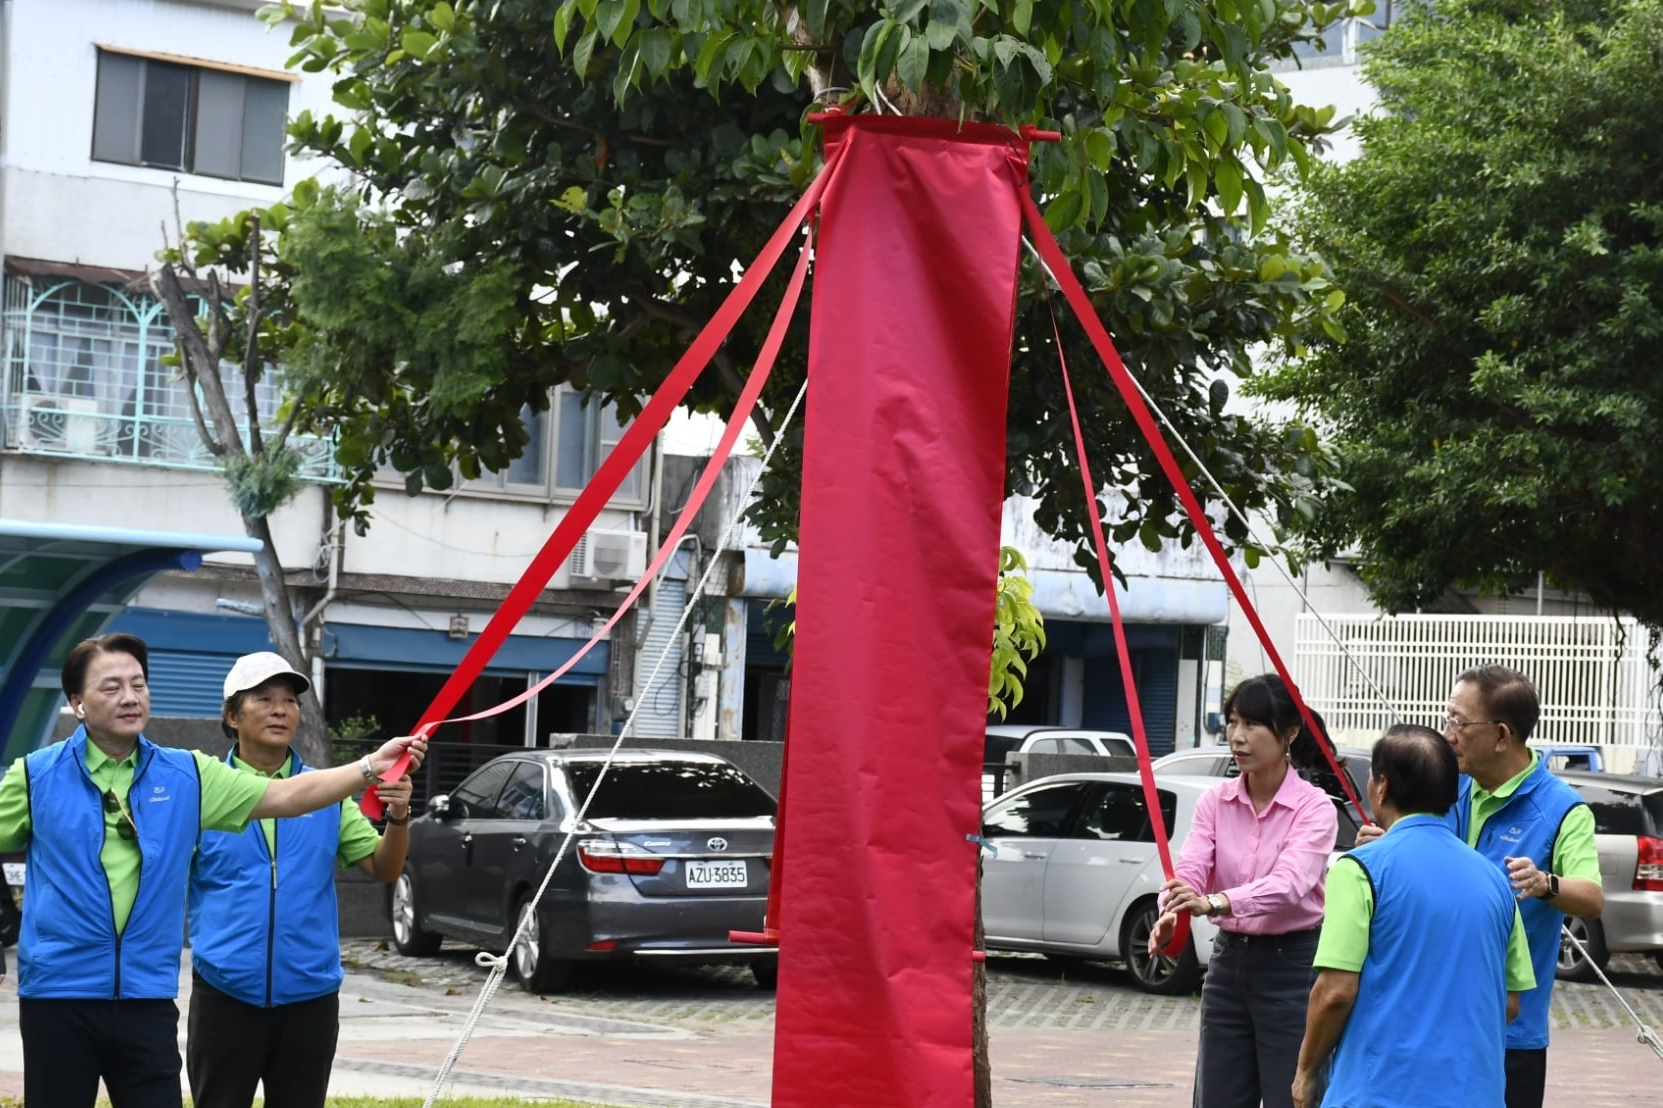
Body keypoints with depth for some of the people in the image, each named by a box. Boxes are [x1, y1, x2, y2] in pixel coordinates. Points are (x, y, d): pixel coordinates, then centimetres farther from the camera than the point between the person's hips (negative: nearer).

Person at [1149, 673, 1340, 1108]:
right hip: (1229, 961, 5)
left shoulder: (1314, 807, -11)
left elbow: (1290, 882, -27)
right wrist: (1170, 914, -34)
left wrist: (1216, 902, -44)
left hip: (1291, 966, -5)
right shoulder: (1215, 802, 3)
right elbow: (1190, 869, -10)